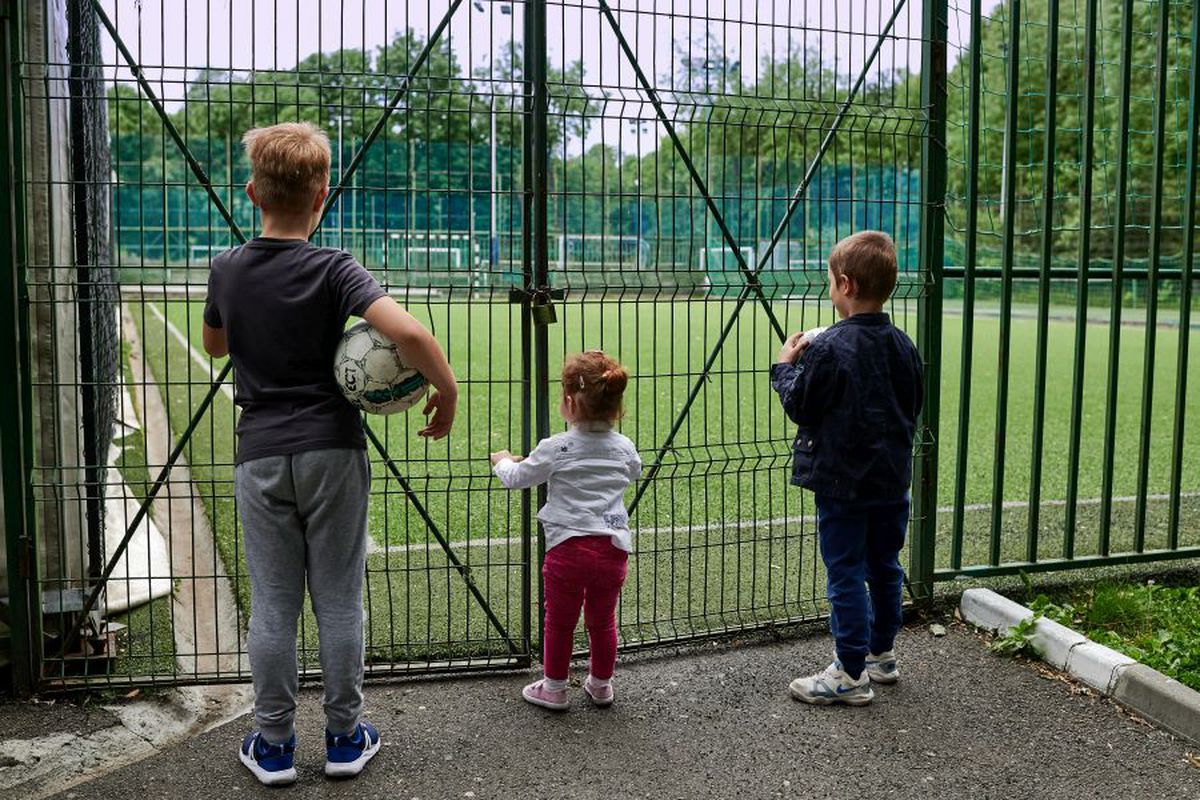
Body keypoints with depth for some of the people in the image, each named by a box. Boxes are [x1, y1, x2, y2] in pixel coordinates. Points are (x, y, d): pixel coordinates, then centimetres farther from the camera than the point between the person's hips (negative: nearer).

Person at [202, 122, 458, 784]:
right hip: (333, 451, -2)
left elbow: (214, 343, 22)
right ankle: (345, 738, 21)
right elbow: (408, 333, -25)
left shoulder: (226, 270, 2)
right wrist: (446, 392, -11)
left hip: (260, 456, 2)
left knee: (272, 606, 10)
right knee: (338, 602, 9)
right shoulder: (333, 269, -11)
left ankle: (273, 746, 20)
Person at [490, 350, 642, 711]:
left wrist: (503, 461, 28)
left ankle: (554, 688, 26)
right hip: (613, 548, 4)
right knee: (603, 622, 20)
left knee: (559, 623, 13)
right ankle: (601, 685, 35)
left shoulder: (555, 448, -8)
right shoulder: (625, 448, 3)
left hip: (568, 546, -4)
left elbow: (518, 478, 6)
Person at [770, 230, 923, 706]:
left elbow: (798, 405, -11)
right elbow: (912, 410, 11)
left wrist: (786, 365, 3)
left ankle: (850, 675, 7)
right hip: (892, 479, 7)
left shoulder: (829, 348, -19)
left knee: (845, 574, 1)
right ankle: (881, 654, 33)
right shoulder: (903, 346, 3)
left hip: (843, 481, -7)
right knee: (885, 568, 18)